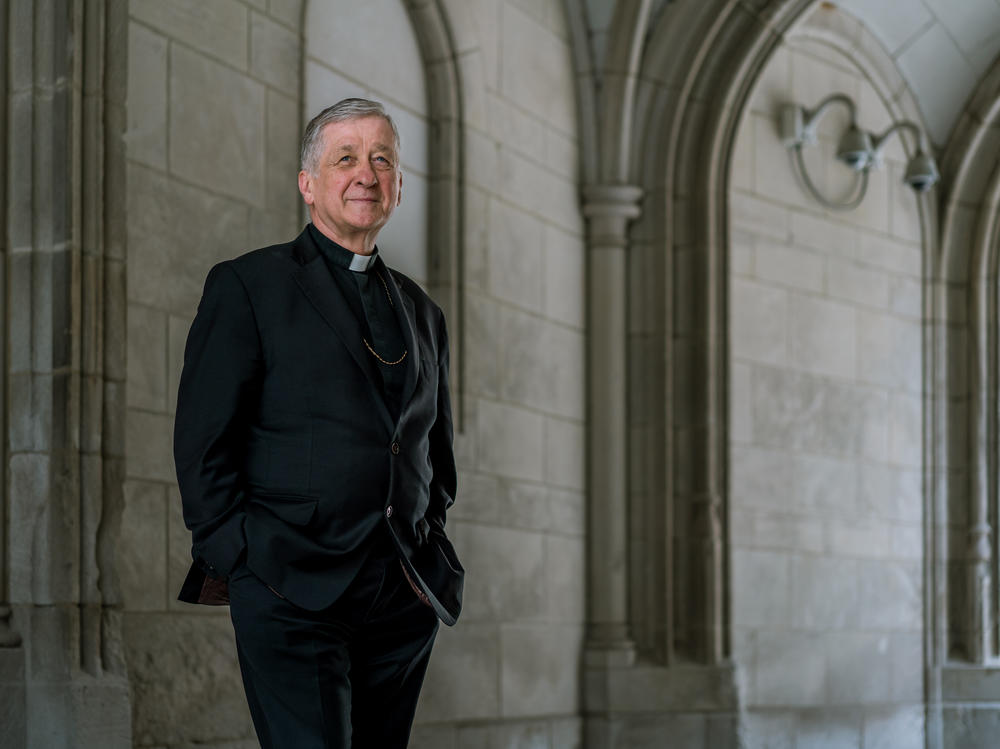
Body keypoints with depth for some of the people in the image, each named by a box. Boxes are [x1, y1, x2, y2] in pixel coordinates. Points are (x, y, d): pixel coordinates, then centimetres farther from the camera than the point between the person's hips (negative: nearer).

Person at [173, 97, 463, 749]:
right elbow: (203, 442, -2)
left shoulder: (422, 311, 20)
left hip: (404, 598, 6)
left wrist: (429, 554, 13)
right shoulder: (248, 286, 3)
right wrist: (238, 560, -9)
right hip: (293, 592, -5)